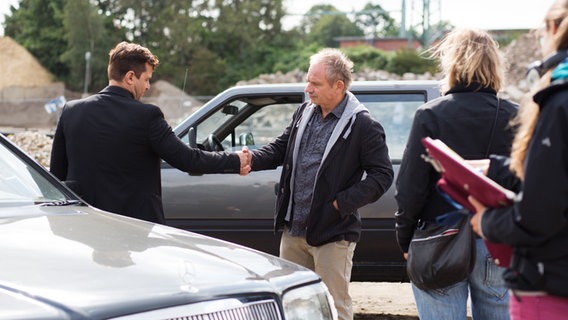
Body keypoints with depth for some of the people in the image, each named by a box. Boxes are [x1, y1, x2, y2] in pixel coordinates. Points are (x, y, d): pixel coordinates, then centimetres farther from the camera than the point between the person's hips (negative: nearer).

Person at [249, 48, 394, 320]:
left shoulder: (362, 125, -11)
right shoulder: (304, 113, 10)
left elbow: (382, 175, -11)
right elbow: (280, 149, 16)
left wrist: (342, 203, -18)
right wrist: (250, 159, -5)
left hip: (332, 235, -7)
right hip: (293, 229, 7)